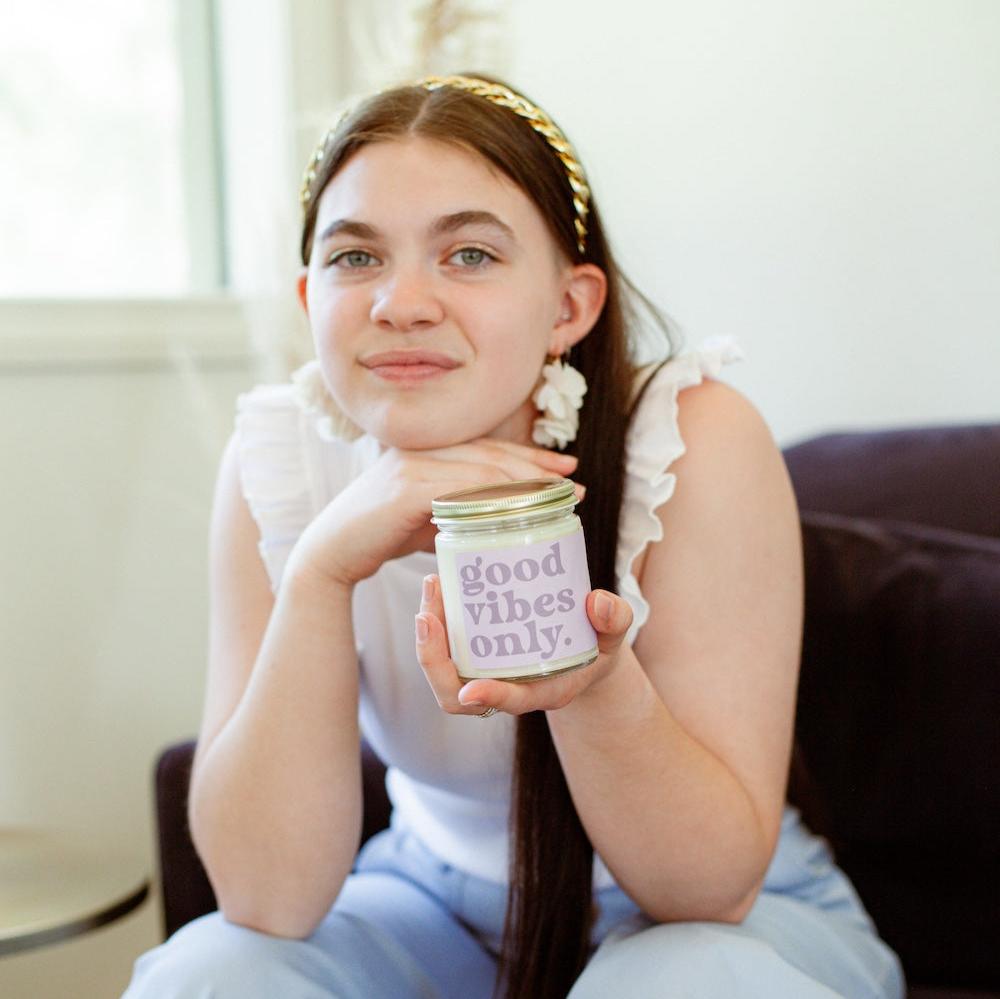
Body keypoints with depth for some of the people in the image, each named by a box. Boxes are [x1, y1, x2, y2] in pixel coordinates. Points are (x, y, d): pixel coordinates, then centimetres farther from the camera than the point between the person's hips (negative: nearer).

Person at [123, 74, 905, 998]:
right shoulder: (281, 464, -16)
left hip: (734, 920, -1)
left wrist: (596, 684, -42)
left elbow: (716, 885, -22)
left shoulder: (698, 443, -24)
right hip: (441, 901, 2)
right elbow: (267, 898, -21)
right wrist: (321, 571, -34)